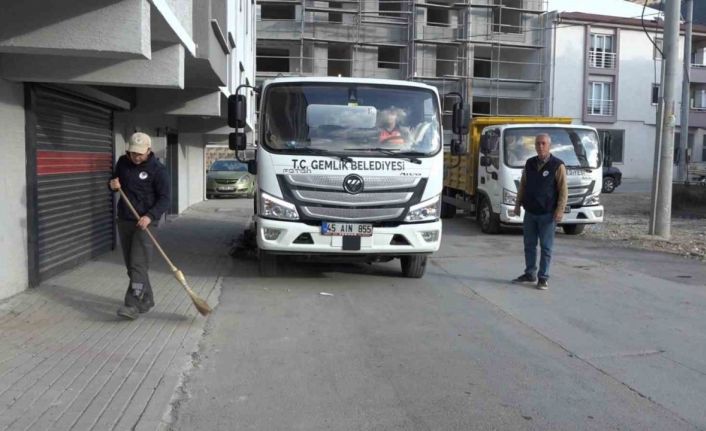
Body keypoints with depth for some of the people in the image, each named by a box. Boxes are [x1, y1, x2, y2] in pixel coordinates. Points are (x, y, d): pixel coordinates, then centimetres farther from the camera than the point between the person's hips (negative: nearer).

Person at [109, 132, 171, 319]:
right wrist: (113, 184, -4)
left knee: (138, 265, -12)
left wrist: (150, 216, -28)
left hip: (144, 223, -6)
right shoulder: (123, 162, 6)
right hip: (124, 221, 6)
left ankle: (133, 305, -11)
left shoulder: (158, 170, -10)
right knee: (130, 265, 10)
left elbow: (164, 199, -13)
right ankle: (146, 300, 22)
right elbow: (115, 181, 21)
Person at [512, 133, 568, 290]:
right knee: (529, 245, 11)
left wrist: (560, 210, -15)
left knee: (546, 247, 1)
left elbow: (563, 190, -9)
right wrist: (518, 204, 12)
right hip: (530, 212, 5)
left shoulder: (557, 165, -7)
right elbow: (523, 185, 15)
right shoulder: (530, 163, 9)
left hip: (547, 214, -5)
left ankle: (543, 278, 9)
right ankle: (530, 274, 23)